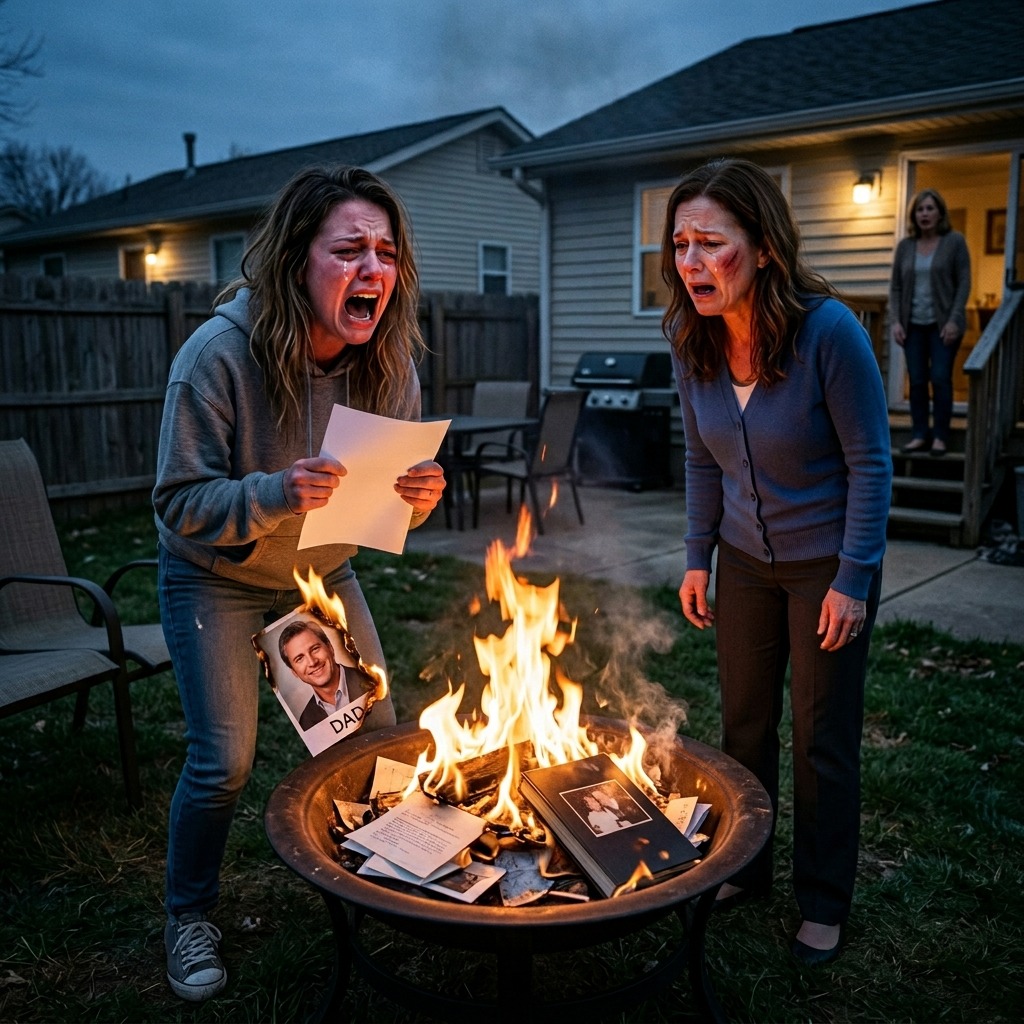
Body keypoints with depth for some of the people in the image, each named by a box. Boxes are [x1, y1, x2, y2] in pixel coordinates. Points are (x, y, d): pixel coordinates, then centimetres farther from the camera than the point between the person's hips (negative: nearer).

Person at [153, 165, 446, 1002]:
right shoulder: (219, 354, -28)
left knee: (375, 733, 8)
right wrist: (277, 495, -41)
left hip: (323, 573, 5)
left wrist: (420, 495, -27)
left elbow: (388, 498, -3)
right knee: (223, 762, -2)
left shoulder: (390, 359, -14)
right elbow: (181, 501, -24)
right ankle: (189, 917, 27)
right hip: (217, 580, -4)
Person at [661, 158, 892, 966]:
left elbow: (870, 461, -16)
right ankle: (744, 870, 35)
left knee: (823, 740, 7)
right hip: (744, 559, 5)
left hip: (827, 564, -4)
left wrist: (853, 579, -17)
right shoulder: (693, 341, -8)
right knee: (743, 725, 14)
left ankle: (823, 905, 26)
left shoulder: (828, 330, -24)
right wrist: (697, 559, 4)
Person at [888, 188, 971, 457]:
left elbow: (964, 283, -3)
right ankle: (919, 435, 10)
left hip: (943, 324, -3)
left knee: (940, 379, -5)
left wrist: (954, 320, -12)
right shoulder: (905, 246, 9)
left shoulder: (955, 241, 1)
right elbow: (895, 287, 10)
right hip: (913, 324, 3)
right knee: (917, 381, 2)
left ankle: (940, 437, 3)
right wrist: (895, 321, -1)